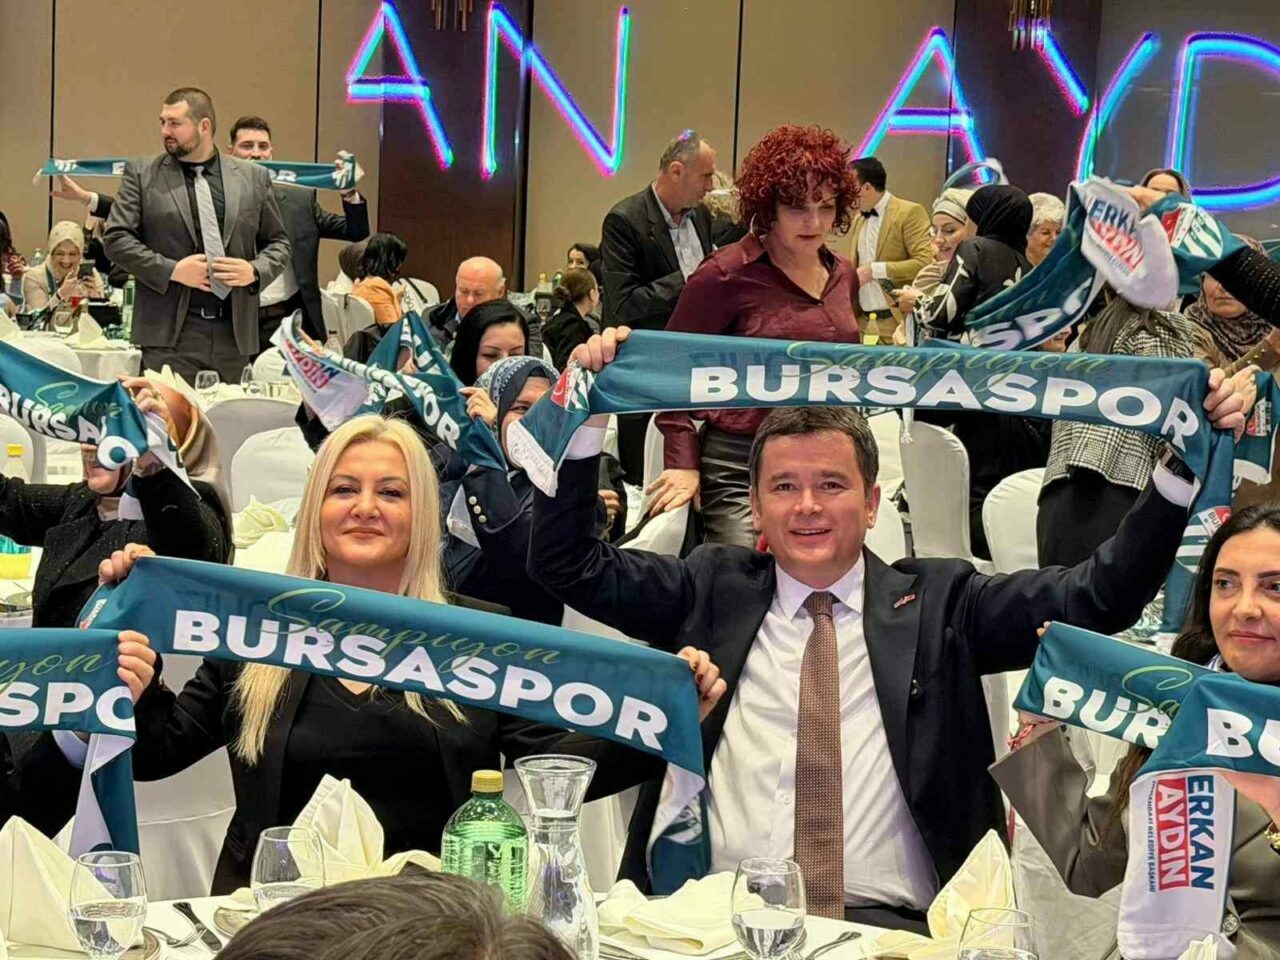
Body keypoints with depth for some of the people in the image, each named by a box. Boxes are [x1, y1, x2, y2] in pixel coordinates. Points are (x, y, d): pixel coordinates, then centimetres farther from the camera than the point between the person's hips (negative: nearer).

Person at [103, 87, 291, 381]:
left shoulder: (253, 177, 10)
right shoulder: (142, 174, 5)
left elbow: (278, 242, 15)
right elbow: (116, 238, 0)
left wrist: (256, 271, -6)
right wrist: (171, 270, -11)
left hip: (235, 334, 2)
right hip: (170, 334, -2)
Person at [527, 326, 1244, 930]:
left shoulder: (938, 604, 12)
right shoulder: (713, 592, 15)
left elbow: (1101, 597, 5)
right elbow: (567, 564, 12)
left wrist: (1188, 460, -4)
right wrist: (588, 416, 1)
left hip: (890, 923, 0)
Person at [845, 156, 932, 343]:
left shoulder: (909, 212, -7)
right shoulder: (858, 219, 17)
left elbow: (925, 262, -15)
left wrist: (875, 270, -18)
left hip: (899, 321, -6)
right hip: (863, 322, 6)